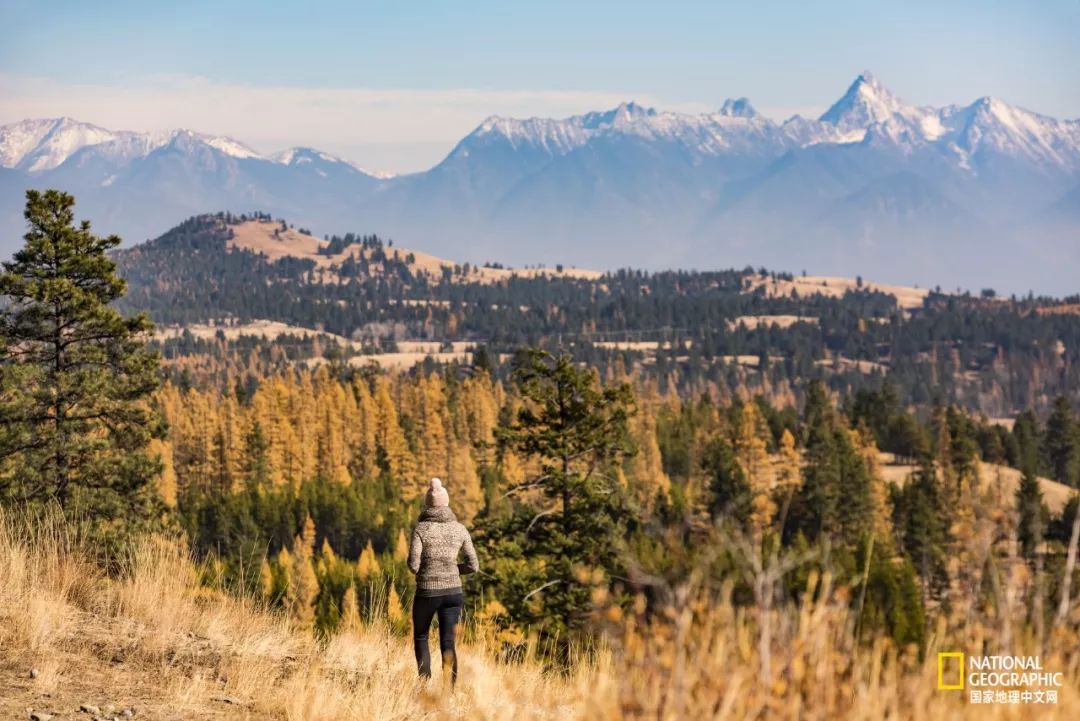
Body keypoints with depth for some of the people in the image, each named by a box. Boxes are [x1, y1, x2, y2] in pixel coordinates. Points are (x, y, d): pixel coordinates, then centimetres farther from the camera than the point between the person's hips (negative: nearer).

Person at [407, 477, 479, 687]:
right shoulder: (459, 529, 1)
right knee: (448, 644, 7)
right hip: (453, 591, 2)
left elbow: (413, 565, -13)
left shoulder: (421, 528, -9)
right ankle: (450, 691, -7)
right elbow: (473, 565, 3)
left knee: (420, 638, 19)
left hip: (427, 592, -2)